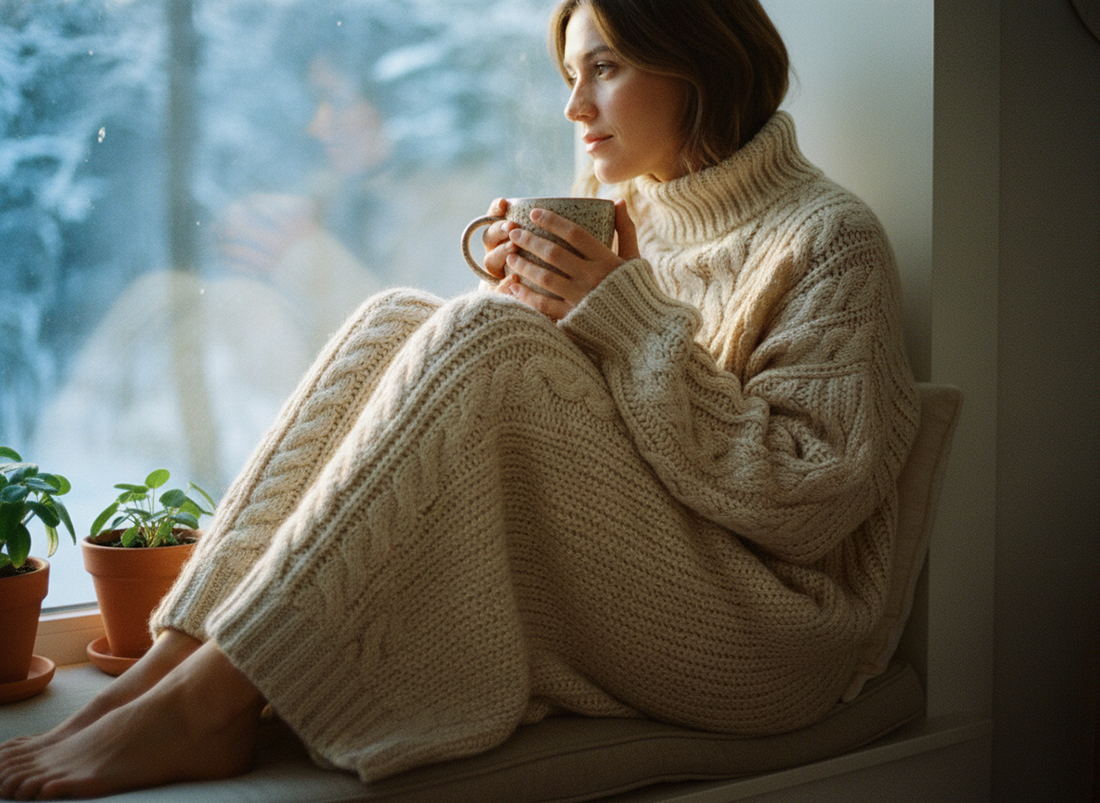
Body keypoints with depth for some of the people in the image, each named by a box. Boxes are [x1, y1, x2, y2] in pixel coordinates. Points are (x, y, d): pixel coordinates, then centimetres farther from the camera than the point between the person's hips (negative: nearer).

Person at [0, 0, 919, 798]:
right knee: (396, 319, -8)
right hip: (604, 588, 7)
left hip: (759, 632, -7)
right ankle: (172, 659, -19)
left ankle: (202, 707, -27)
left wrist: (630, 315, -17)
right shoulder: (632, 214, 17)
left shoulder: (827, 240, -5)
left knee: (478, 336, -26)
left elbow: (810, 501, -17)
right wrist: (531, 298, -2)